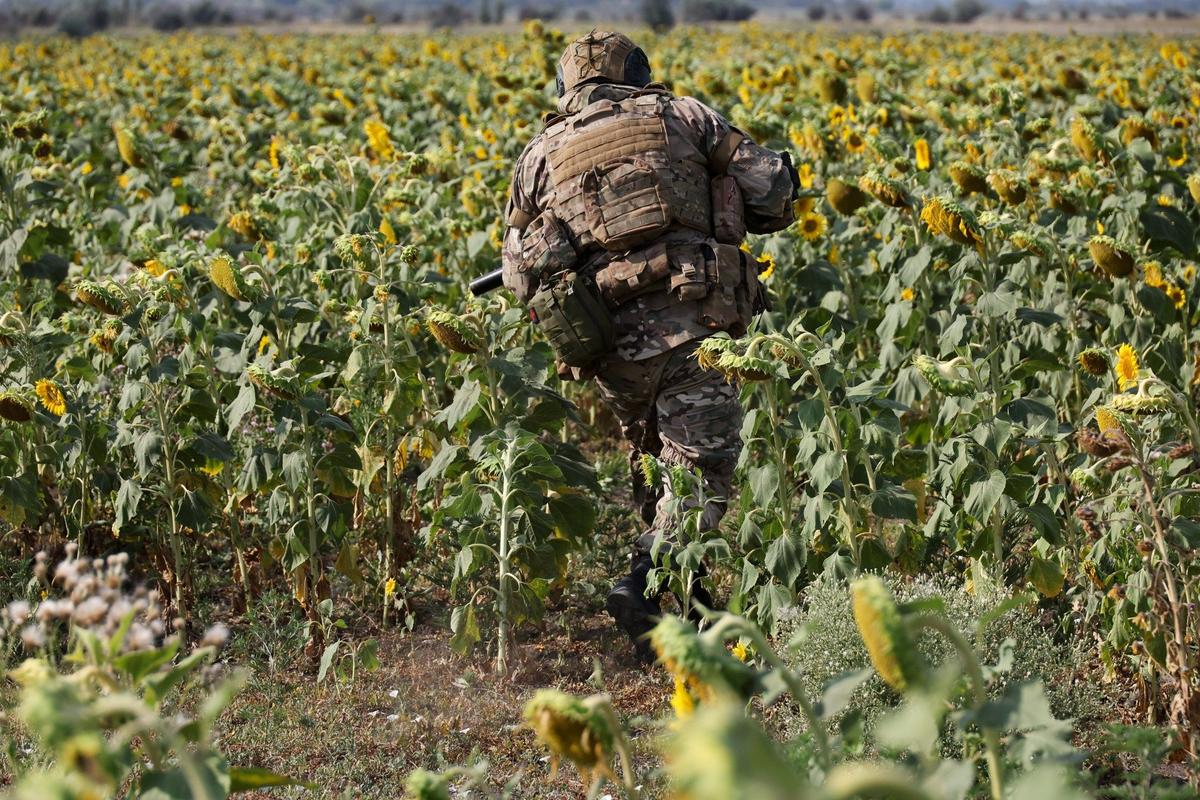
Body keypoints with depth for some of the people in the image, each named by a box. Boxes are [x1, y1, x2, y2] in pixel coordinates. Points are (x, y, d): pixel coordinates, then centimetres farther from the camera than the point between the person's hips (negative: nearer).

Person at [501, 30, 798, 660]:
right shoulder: (681, 115, 12)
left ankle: (687, 601, 25)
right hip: (692, 323, -3)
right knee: (699, 467, 2)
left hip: (607, 343, 3)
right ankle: (646, 583, -16)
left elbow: (519, 273, 16)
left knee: (650, 460, 22)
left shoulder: (540, 154, 17)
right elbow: (771, 185, 6)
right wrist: (731, 216, 26)